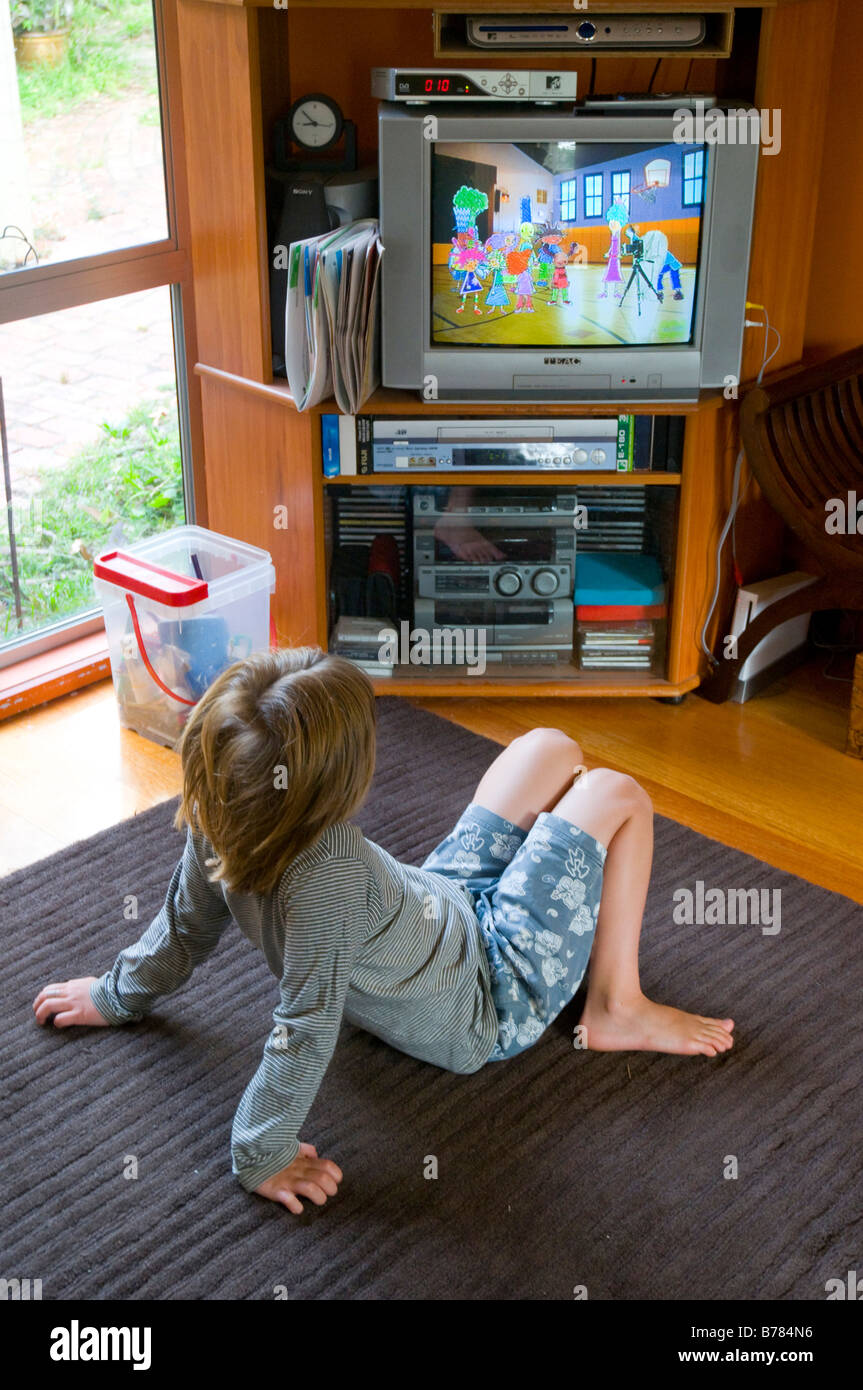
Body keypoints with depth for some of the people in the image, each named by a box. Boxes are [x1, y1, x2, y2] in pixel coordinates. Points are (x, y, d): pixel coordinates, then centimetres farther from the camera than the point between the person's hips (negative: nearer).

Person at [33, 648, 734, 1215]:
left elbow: (186, 929, -5)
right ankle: (619, 1008, 10)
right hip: (495, 1000, -7)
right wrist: (263, 1155, -24)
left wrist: (121, 992, 13)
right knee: (616, 793, -2)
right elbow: (306, 1029, -38)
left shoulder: (217, 824, -21)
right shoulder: (324, 880, -44)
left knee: (551, 749, 14)